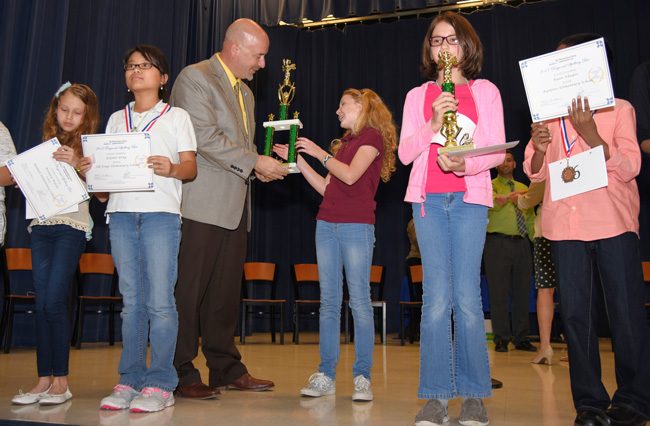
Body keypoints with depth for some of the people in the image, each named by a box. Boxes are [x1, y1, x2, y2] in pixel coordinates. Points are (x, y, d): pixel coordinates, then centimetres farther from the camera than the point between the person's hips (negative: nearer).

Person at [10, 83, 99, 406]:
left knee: (54, 302, -9)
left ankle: (61, 380, 2)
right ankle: (44, 379, 11)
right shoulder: (45, 145, 15)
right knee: (41, 304, 4)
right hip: (41, 226, 5)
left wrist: (77, 165, -22)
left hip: (72, 226, -5)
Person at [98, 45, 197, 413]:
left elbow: (191, 168, 1)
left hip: (161, 212, -4)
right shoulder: (116, 119, 21)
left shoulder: (177, 116, 9)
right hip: (121, 212, 4)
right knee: (131, 300, 5)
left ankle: (160, 383, -1)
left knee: (160, 300, -7)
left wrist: (170, 168, -20)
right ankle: (130, 380, 12)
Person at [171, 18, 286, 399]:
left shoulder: (245, 92, 22)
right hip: (202, 204, -8)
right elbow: (205, 138, -16)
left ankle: (226, 368, 19)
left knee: (227, 290, 11)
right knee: (191, 291, -2)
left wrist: (262, 166, 7)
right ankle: (181, 374, 7)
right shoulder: (195, 78, -5)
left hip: (235, 205, 8)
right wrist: (254, 162, -15)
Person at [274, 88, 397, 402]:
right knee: (329, 301, 5)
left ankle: (362, 377, 1)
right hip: (327, 225, 7)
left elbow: (350, 176, -13)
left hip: (356, 226, -7)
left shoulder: (372, 136, 1)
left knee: (359, 301, -5)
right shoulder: (344, 141, 23)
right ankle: (326, 375, 9)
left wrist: (319, 153, -4)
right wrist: (297, 160, 15)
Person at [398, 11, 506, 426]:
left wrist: (466, 163, -17)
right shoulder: (418, 96, 15)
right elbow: (405, 153, 6)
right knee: (436, 298, -3)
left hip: (470, 197, -1)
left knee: (466, 296, -6)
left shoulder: (485, 91, 11)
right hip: (428, 199, 1)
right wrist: (433, 125, -10)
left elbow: (497, 150, 2)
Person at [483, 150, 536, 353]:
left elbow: (530, 218, 16)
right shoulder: (490, 186, 5)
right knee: (499, 292, -3)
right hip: (498, 242, -4)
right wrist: (511, 196, -37)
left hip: (522, 243, 5)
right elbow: (493, 202, -18)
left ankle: (521, 338, 14)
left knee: (522, 291, 6)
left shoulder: (523, 188, 19)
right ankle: (501, 339, 3)